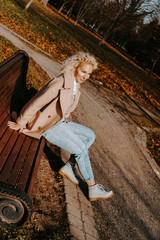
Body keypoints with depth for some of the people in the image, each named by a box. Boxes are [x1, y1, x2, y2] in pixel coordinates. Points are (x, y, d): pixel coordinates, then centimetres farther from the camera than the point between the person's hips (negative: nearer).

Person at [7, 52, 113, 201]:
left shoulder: (75, 83, 3)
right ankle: (93, 189, 0)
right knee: (81, 150, -14)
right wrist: (19, 124, -19)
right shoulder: (60, 83, -26)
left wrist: (65, 118, 13)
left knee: (90, 136, 7)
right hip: (48, 126, -9)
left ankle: (68, 167, 10)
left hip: (60, 122, 9)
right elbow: (36, 104, -26)